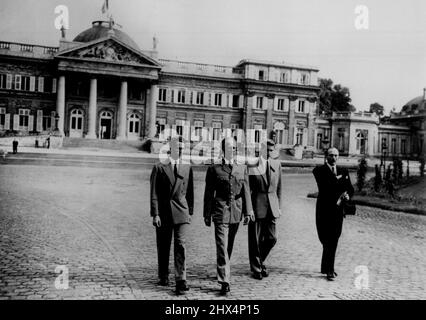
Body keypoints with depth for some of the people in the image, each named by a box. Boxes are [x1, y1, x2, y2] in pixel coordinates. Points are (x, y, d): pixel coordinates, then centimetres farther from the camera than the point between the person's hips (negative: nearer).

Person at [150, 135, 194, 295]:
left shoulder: (187, 168, 9)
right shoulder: (159, 168, 0)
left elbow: (189, 191, 13)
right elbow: (154, 193, -3)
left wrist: (190, 211, 10)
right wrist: (155, 214, -10)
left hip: (181, 212, 1)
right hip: (164, 213, -1)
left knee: (181, 245, -8)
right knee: (163, 247, 10)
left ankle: (181, 281, -6)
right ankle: (163, 277, 27)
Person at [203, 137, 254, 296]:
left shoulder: (242, 169, 7)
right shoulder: (214, 169, -1)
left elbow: (246, 191, 6)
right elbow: (209, 193, 1)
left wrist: (248, 211, -1)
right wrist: (207, 215, 0)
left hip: (236, 213, 3)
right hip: (220, 213, -3)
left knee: (229, 246, 16)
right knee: (222, 247, -8)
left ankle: (223, 272, 38)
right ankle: (225, 282, -5)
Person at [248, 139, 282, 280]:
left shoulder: (277, 164, 8)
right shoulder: (251, 165, -8)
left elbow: (278, 187, 14)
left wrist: (278, 206, 11)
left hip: (272, 206, 5)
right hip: (256, 205, -4)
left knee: (271, 238, 7)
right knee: (255, 240, 5)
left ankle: (259, 261, 32)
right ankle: (256, 269, 21)